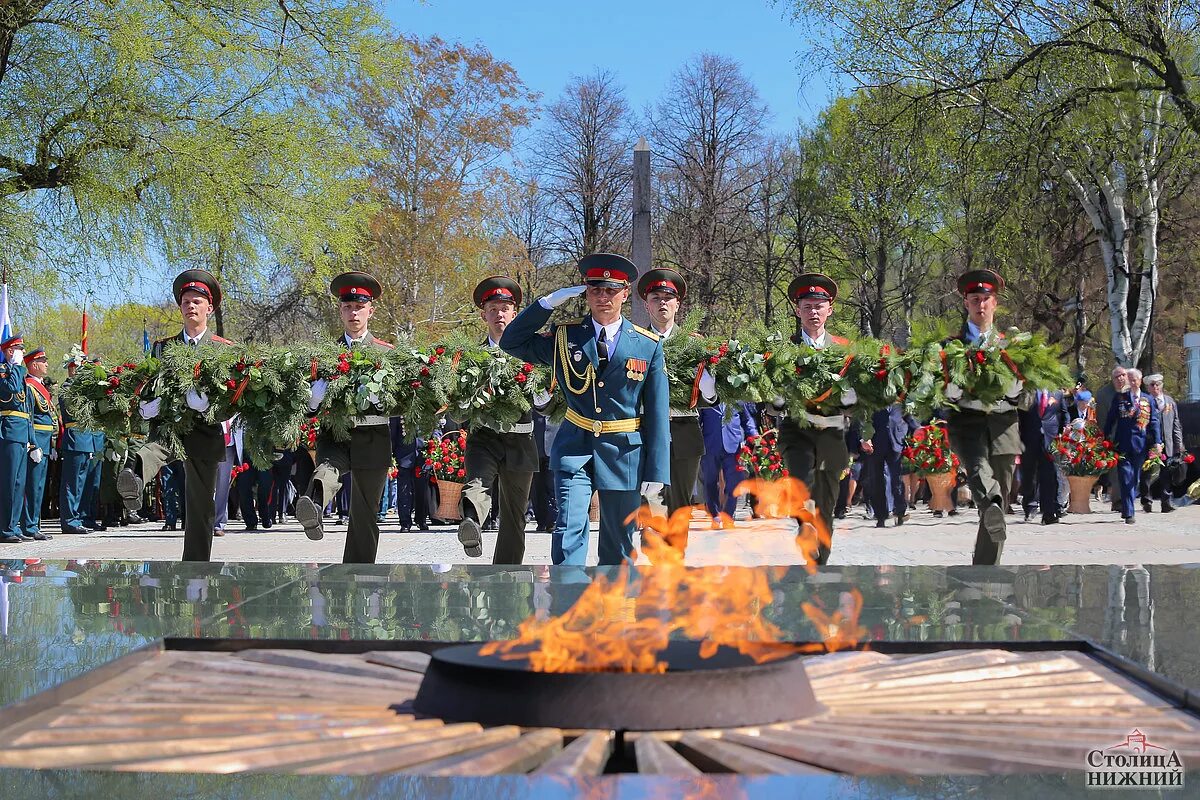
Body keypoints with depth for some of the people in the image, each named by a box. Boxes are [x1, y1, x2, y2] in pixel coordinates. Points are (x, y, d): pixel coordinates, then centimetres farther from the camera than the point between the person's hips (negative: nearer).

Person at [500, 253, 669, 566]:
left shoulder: (648, 345, 1)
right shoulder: (565, 336, 4)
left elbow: (657, 412, 0)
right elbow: (511, 342, 6)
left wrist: (656, 471, -5)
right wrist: (548, 303, -4)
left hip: (624, 454, 1)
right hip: (574, 447, 0)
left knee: (619, 546, 10)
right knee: (569, 531, -16)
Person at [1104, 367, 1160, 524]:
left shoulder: (1148, 400, 10)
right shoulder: (1119, 398, 6)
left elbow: (1154, 422, 7)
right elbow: (1110, 420, 8)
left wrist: (1157, 442, -4)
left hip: (1140, 445, 2)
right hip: (1123, 445, -2)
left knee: (1135, 479, 9)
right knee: (1126, 479, -8)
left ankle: (1126, 509, 23)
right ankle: (1128, 513, -9)